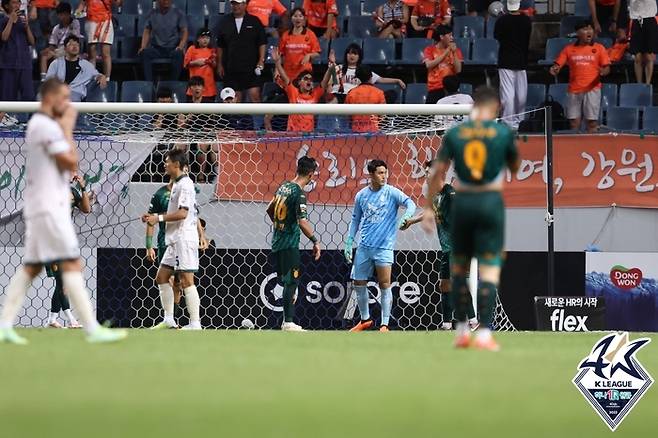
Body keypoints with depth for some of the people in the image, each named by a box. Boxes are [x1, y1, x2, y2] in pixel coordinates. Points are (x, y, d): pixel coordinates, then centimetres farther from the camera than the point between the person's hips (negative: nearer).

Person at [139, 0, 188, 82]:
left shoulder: (178, 13, 6)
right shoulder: (152, 14, 12)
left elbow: (184, 31, 1)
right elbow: (147, 31, 11)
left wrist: (181, 46, -16)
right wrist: (143, 47, -5)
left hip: (173, 48, -2)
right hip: (156, 48, 2)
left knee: (178, 54, -37)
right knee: (144, 53, -30)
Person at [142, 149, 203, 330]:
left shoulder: (185, 184, -13)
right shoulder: (177, 184, 18)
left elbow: (182, 213, -21)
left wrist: (159, 218, -15)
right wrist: (153, 217, 15)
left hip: (184, 239, -11)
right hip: (175, 240, 11)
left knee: (186, 281, -11)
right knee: (162, 277, 12)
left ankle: (195, 324, -11)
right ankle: (169, 320, 15)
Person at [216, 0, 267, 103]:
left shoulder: (254, 21, 2)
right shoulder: (224, 21, 8)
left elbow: (262, 43, 3)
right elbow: (220, 45, 12)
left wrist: (261, 60, -7)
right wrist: (219, 64, 9)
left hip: (251, 67, -3)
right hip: (230, 67, 3)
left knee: (254, 95, -11)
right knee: (235, 98, 6)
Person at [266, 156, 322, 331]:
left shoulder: (284, 186, 9)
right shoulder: (299, 194, -17)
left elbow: (270, 210, 24)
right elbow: (302, 222, -25)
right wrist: (315, 241, -15)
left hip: (277, 243, 8)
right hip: (290, 244, -8)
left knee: (285, 281, 14)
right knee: (291, 282, -5)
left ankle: (287, 321, 17)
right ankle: (288, 323, -6)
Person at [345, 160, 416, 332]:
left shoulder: (391, 192, -4)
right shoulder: (361, 195, 7)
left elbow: (410, 204, -17)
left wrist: (405, 217, -38)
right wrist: (348, 243, 12)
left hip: (384, 247, -4)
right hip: (364, 247, 4)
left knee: (385, 286, -7)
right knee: (359, 284, 7)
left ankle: (384, 324, 0)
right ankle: (365, 320, 25)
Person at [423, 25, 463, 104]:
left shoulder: (455, 50, 10)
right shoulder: (430, 50, 6)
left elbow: (458, 70, 1)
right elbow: (429, 65, -12)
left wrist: (454, 53, -9)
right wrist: (446, 52, -9)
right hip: (435, 89, -1)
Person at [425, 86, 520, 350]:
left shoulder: (454, 133, 2)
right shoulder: (503, 133, -2)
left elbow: (438, 173, 2)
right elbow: (515, 168, 12)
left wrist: (429, 207, 10)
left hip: (462, 201, 2)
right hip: (491, 202, -2)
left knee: (459, 267, 16)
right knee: (489, 269, -5)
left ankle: (462, 331, 18)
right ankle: (484, 334, -14)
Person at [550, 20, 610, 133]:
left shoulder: (599, 48, 5)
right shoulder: (569, 49, 9)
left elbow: (607, 67, 3)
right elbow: (558, 64, 6)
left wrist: (604, 71, -21)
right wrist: (555, 69, -17)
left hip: (592, 89, -2)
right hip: (573, 91, 2)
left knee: (592, 123, -5)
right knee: (574, 122, 1)